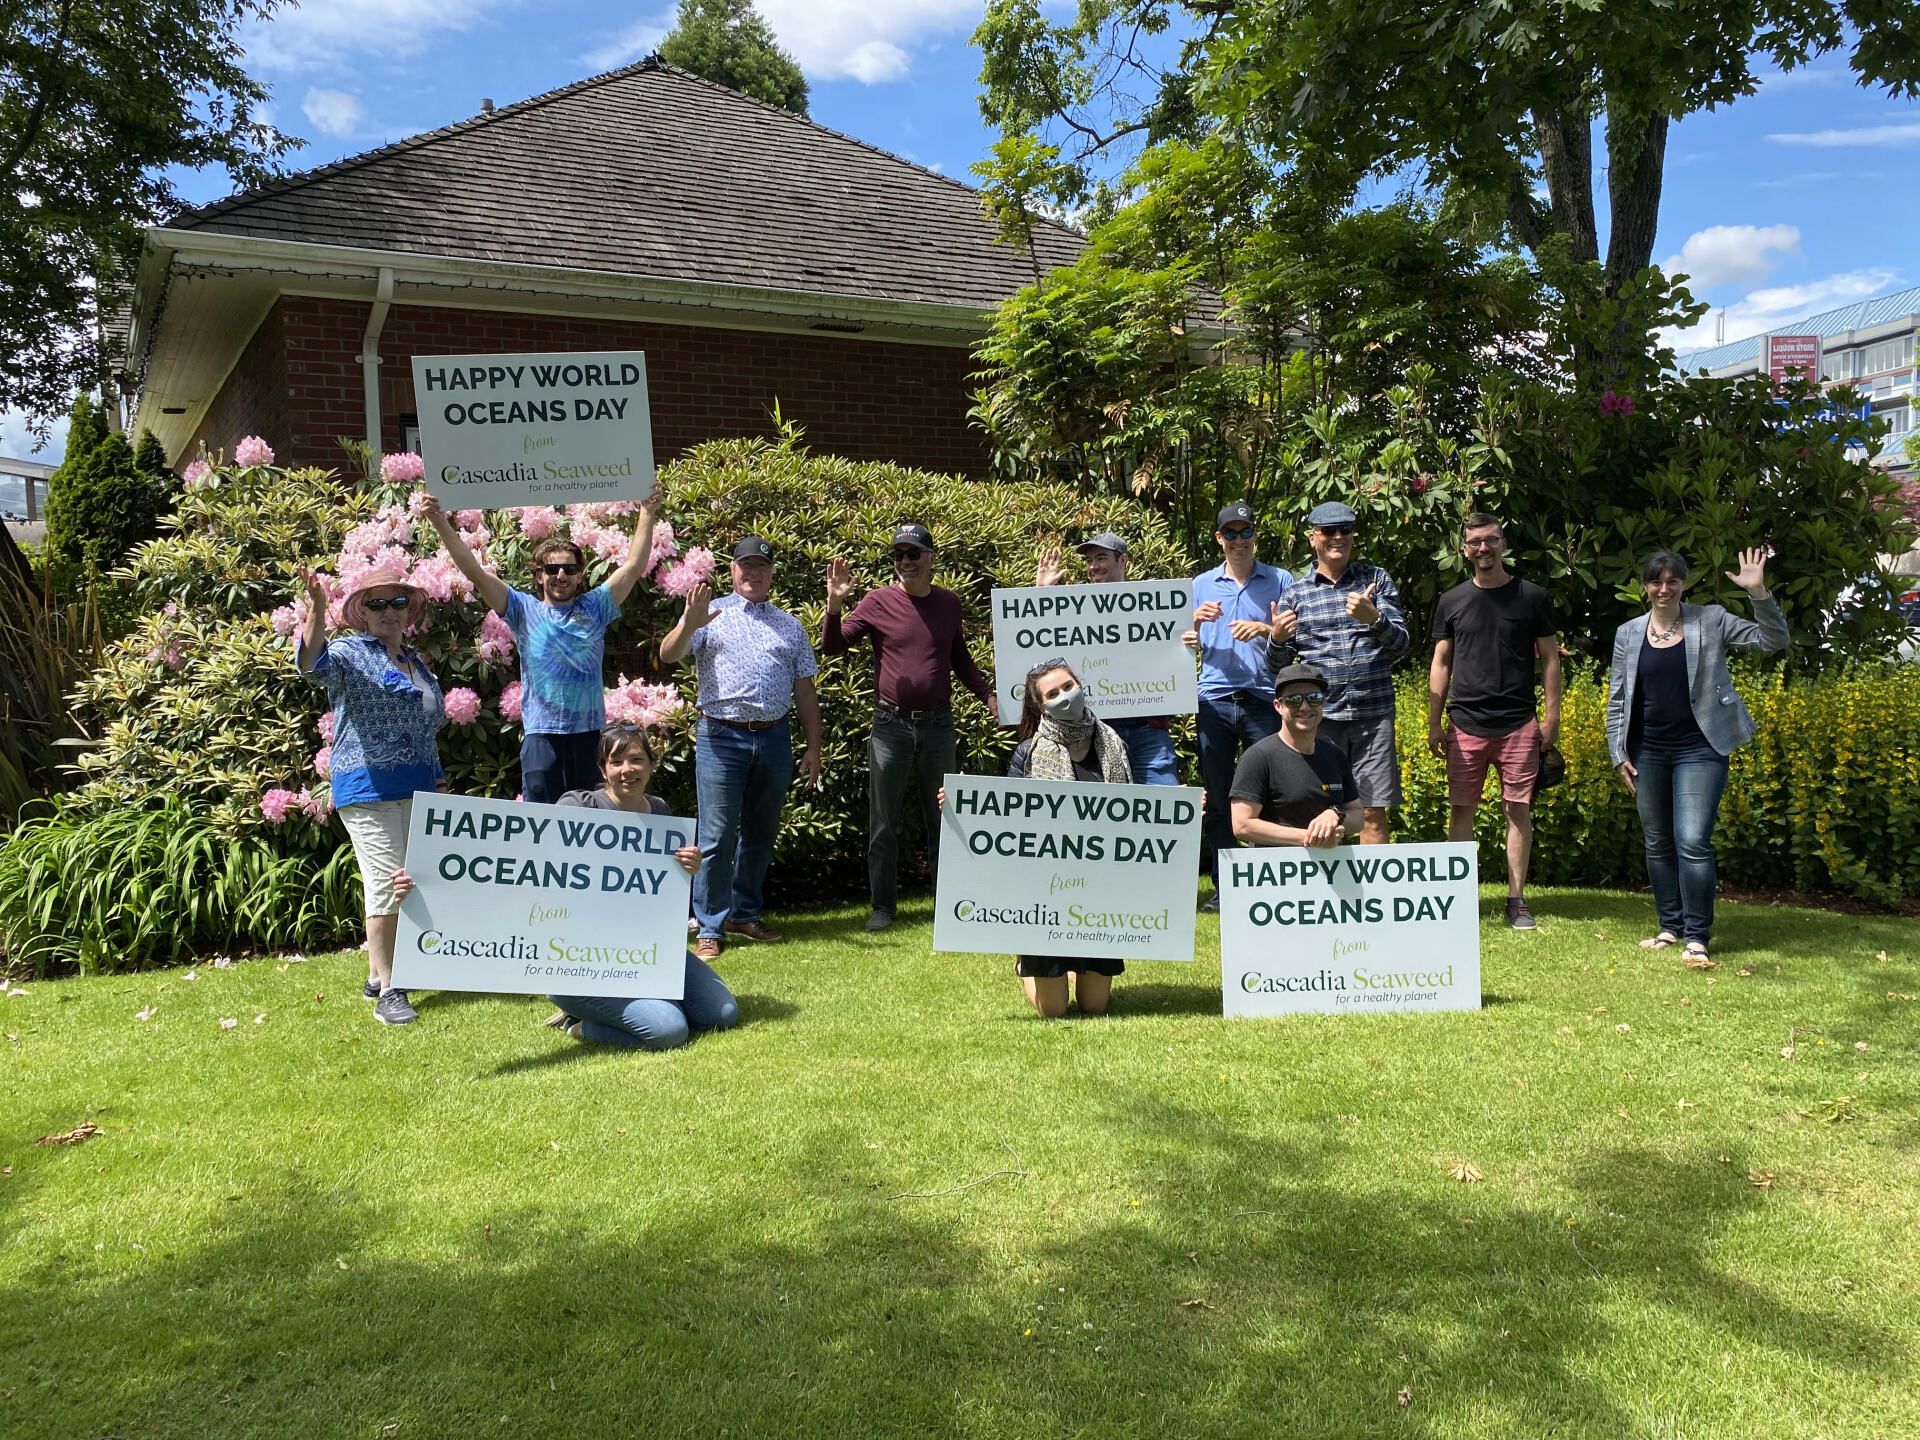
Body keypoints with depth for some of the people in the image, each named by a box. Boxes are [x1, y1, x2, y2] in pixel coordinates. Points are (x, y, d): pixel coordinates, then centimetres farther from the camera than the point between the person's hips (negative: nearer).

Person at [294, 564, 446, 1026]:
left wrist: (437, 777, 19)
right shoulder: (350, 653, -4)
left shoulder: (417, 662, 18)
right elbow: (314, 660, -28)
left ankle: (378, 974, 24)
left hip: (417, 789, 8)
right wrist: (316, 607, -43)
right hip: (368, 788, -7)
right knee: (386, 883, -12)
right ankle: (387, 992, -8)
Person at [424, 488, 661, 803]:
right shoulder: (524, 610, 6)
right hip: (542, 734, -1)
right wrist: (440, 522, -9)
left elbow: (634, 566, 5)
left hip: (591, 733, 2)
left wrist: (646, 513, -1)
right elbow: (475, 571, 0)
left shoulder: (594, 608, 10)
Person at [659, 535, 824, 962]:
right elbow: (668, 655, -7)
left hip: (775, 739, 4)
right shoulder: (710, 614, 7)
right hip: (722, 737, -4)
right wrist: (690, 623, -26)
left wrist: (813, 747, 11)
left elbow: (804, 691, 16)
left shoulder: (789, 625, 17)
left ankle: (745, 915, 26)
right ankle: (710, 928, 2)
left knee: (761, 833, 12)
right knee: (717, 837, -5)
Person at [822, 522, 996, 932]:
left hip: (938, 724, 2)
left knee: (942, 817, 12)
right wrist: (834, 604, -20)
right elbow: (833, 647, -5)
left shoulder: (949, 603, 6)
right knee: (884, 822, 5)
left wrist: (988, 696, 11)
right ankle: (882, 906, 16)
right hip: (891, 725, -2)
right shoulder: (878, 602, -3)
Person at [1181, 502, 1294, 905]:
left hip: (1264, 699, -2)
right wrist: (1196, 621, -5)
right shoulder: (1201, 585, 15)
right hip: (1215, 699, 2)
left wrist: (1264, 629, -13)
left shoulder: (1280, 580, 8)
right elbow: (1189, 645, 16)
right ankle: (1223, 888, 11)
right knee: (1217, 799, 3)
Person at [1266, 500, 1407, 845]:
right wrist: (1277, 639, -12)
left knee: (1374, 813, 0)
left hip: (1373, 713, 0)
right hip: (1320, 714, 0)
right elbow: (1278, 665, 10)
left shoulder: (1377, 580, 8)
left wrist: (1374, 618, -19)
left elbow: (1401, 645, 1)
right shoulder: (1296, 591, 9)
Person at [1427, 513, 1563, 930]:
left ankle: (1517, 900, 9)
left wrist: (1552, 715, 0)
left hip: (1519, 724, -1)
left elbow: (1549, 658, 7)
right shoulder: (1451, 602, 8)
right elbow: (1440, 663, 11)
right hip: (1465, 724, 1)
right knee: (1461, 810, 2)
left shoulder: (1532, 597, 5)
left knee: (1519, 810, 1)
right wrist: (1434, 723, 6)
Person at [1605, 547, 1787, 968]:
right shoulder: (1628, 634, 7)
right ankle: (1671, 927, 24)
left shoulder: (1710, 622, 0)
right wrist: (1619, 755, 5)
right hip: (1648, 753, 4)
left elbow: (1774, 641, -5)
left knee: (1692, 842, -12)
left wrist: (1759, 593, -19)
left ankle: (1696, 938, -5)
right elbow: (1616, 699, 10)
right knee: (1658, 844, 11)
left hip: (1699, 750, -3)